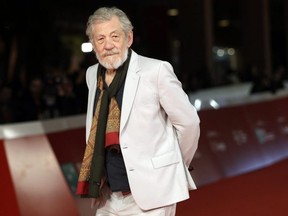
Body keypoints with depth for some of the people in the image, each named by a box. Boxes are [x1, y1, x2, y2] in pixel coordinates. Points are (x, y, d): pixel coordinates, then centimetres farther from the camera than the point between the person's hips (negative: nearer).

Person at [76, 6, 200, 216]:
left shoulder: (156, 70, -11)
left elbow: (188, 122, -5)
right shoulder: (92, 74, 8)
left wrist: (176, 166, 8)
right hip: (109, 198, 6)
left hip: (150, 194, -6)